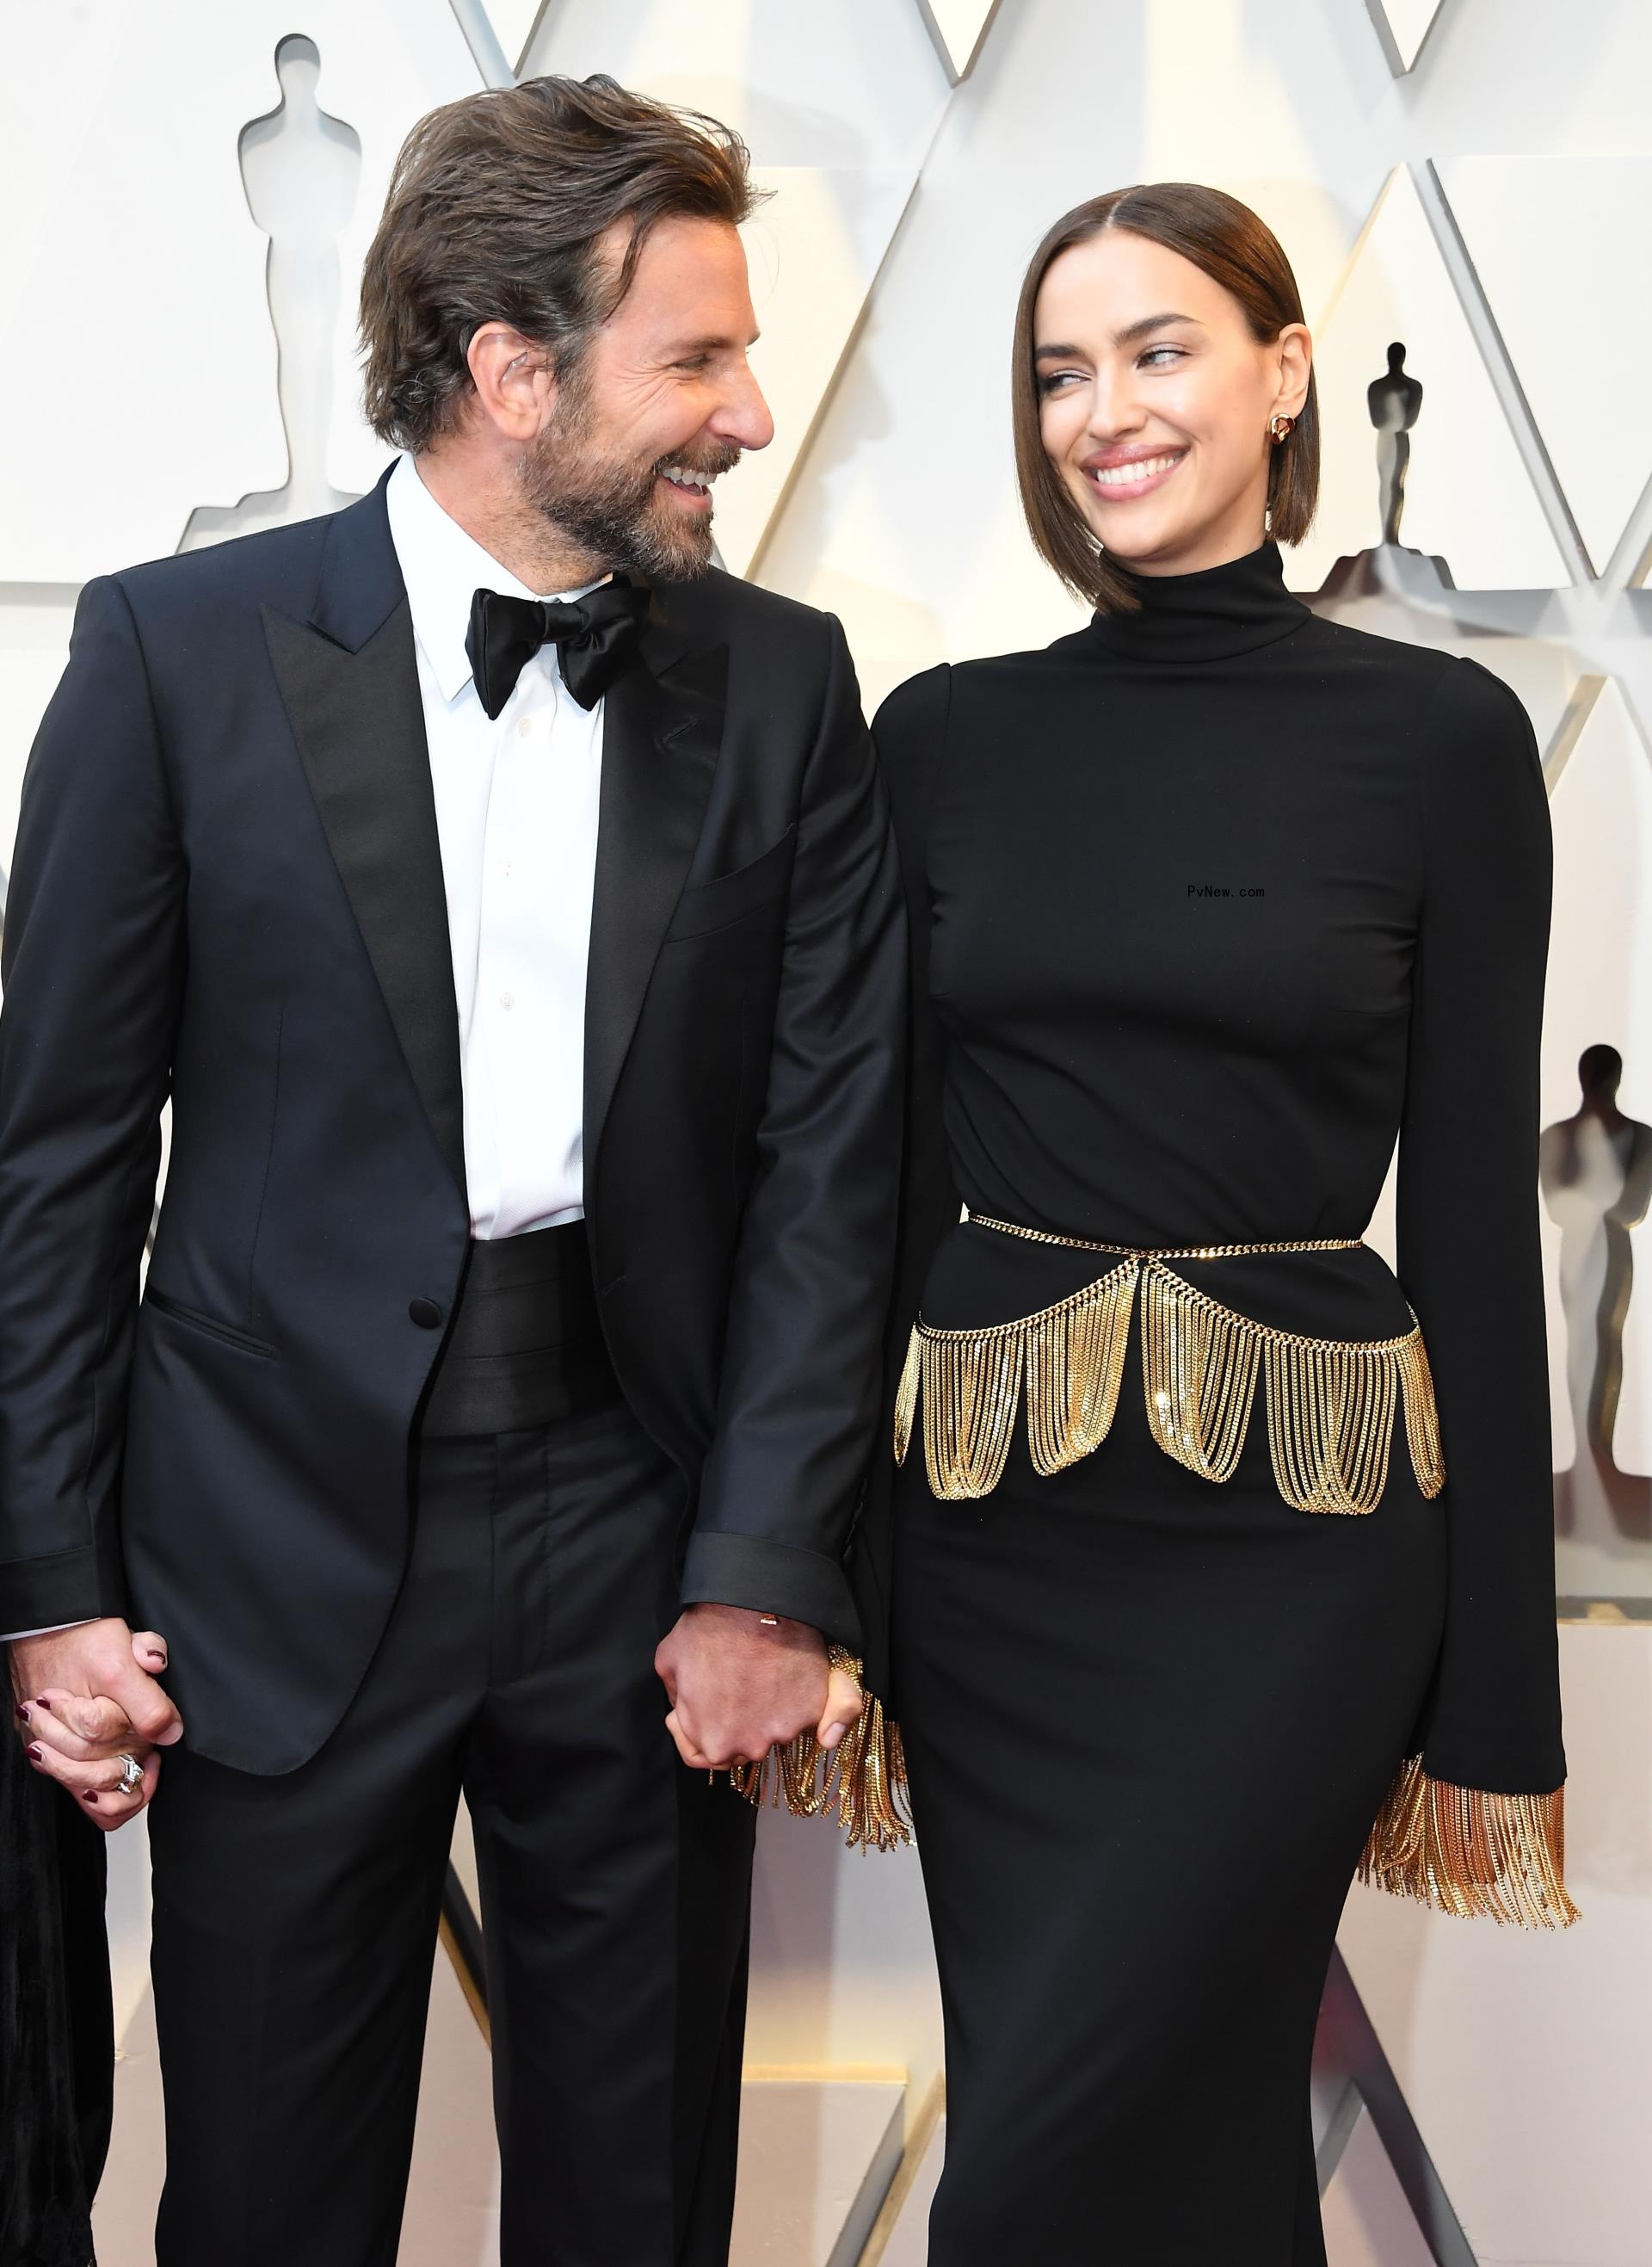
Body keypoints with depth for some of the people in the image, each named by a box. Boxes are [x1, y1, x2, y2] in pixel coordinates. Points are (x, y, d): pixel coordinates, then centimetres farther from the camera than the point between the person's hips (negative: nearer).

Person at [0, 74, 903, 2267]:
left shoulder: (783, 685, 1)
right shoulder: (181, 650, -5)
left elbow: (828, 1151, 0)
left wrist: (766, 1573, -6)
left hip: (645, 1547, 2)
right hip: (286, 1550, -2)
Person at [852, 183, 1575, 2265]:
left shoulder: (1441, 734, -3)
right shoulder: (947, 734, 4)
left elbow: (1474, 1198, -3)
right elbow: (889, 1165, 6)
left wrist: (1494, 1689, -3)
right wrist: (821, 1564, 5)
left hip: (1293, 1530, -3)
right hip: (990, 1518, 3)